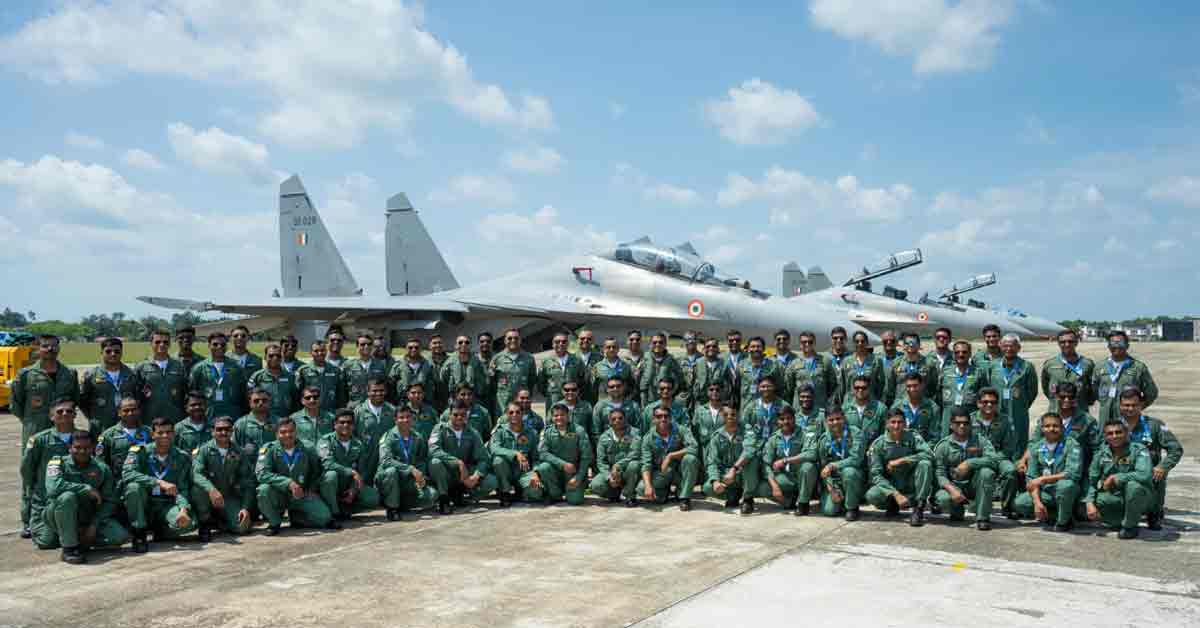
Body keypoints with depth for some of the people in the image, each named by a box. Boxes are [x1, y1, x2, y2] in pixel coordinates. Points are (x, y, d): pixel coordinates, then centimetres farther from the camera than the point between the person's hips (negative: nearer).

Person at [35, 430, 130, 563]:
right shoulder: (58, 462, -8)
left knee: (121, 535, -19)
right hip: (56, 515, -3)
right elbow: (53, 487, -30)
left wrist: (94, 525, -13)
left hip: (87, 518, 3)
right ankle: (69, 548, -24)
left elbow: (109, 501, -1)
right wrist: (87, 489, -27)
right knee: (67, 496, -37)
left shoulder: (102, 469, 0)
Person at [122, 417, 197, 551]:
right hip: (142, 506, -1)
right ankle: (139, 534, -16)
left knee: (188, 523, -28)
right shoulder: (140, 451, -5)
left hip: (166, 506, 1)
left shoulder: (182, 457, 0)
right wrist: (160, 482, -34)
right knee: (134, 486, -32)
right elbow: (127, 474, -25)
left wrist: (183, 509, -26)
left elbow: (182, 489, -5)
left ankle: (160, 531, 6)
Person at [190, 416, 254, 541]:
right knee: (198, 489, -35)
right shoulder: (203, 450, -6)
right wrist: (211, 489, -43)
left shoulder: (239, 453, 1)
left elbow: (247, 482, 0)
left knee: (243, 527, -20)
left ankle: (217, 522, 14)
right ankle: (205, 523, -9)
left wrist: (245, 508, -12)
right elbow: (196, 474, -24)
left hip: (230, 498, 2)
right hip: (209, 497, -2)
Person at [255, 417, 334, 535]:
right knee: (264, 490, -33)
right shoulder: (269, 449, -10)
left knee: (324, 516, -18)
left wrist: (313, 489, 0)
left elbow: (317, 471, 15)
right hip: (279, 495, -2)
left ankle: (295, 518, 14)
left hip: (303, 496, 2)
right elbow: (261, 473, -24)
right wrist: (288, 482, -31)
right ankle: (275, 523, -6)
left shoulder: (307, 449, -2)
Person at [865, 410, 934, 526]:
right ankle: (893, 505, 5)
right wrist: (896, 494, -26)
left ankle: (918, 509, -19)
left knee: (925, 464, -26)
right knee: (871, 496, -30)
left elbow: (927, 454, -25)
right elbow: (876, 474, -14)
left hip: (912, 486, 0)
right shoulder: (878, 444, -9)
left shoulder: (913, 437, -7)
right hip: (890, 486, 0)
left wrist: (900, 461, -26)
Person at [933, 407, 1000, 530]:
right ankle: (957, 510, 9)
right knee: (944, 499, -33)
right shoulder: (943, 446, -3)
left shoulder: (980, 440, -2)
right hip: (953, 485, 0)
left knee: (986, 472, -30)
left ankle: (983, 517, -19)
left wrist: (969, 463, -29)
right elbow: (939, 474, -9)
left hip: (974, 485, 1)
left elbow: (993, 459, -20)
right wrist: (952, 490, -27)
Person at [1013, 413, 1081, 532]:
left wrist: (1042, 479, -22)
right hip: (1045, 492, 4)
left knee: (1065, 484, -38)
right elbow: (1031, 477, 0)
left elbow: (1073, 473, -22)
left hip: (1067, 491, -4)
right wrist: (1037, 502, -14)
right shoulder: (1036, 447, 4)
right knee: (1019, 503, -19)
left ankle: (1064, 521, -11)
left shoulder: (1072, 445, -9)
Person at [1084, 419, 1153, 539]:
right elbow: (1091, 481, -1)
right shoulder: (1101, 454, -4)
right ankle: (1122, 519, 11)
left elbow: (1146, 475, -34)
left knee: (1133, 485, -37)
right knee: (1083, 506, -15)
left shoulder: (1138, 450, -17)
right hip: (1114, 497, 5)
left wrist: (1114, 478, -27)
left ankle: (1130, 526, -12)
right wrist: (1090, 503, -18)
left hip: (1141, 497, -4)